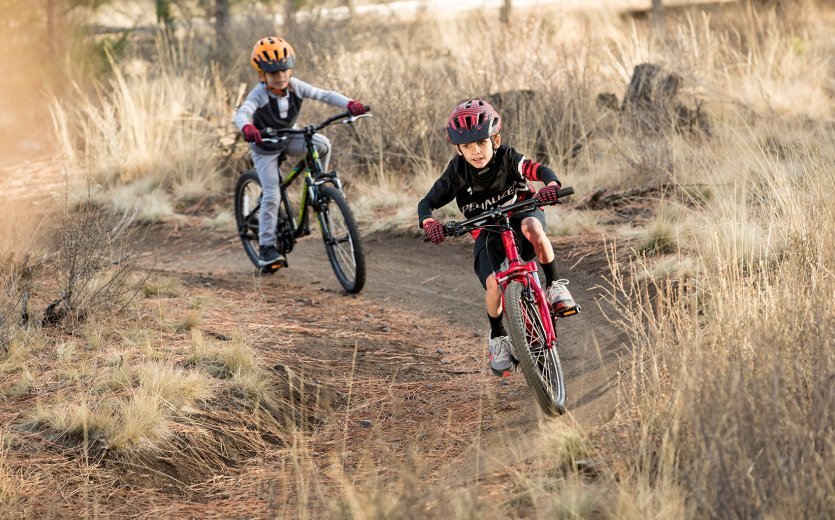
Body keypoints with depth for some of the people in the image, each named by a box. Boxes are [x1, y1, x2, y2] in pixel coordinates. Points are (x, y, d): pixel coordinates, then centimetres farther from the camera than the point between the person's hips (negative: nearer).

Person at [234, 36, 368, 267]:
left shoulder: (294, 87, -16)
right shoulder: (259, 94, -28)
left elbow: (324, 95, -20)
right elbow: (242, 113, -46)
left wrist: (350, 104, -38)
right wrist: (247, 127, -70)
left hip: (288, 139, 4)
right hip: (265, 147, -4)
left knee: (322, 144, -24)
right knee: (271, 196, -13)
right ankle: (266, 245, -3)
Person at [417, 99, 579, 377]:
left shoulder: (507, 158, -15)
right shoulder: (457, 173, -13)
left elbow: (540, 170, -27)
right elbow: (427, 203, -11)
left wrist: (551, 186, -50)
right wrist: (429, 223, -34)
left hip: (519, 214, -1)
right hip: (488, 234, 1)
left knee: (532, 226, -40)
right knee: (494, 284, -26)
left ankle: (555, 286, -23)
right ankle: (497, 335, 3)